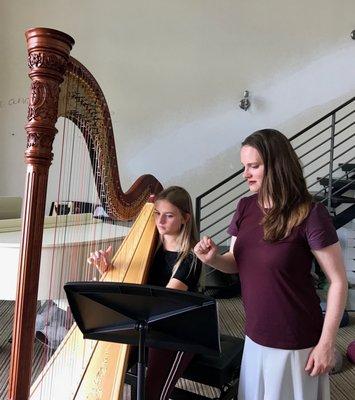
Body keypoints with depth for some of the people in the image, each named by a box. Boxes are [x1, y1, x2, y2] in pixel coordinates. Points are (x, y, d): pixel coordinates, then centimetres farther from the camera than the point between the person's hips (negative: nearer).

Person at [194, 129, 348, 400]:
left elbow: (338, 282, -13)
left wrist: (327, 343, -13)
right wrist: (213, 259, -14)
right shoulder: (245, 208, -2)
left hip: (296, 343, -5)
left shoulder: (310, 215, -19)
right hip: (255, 336, 6)